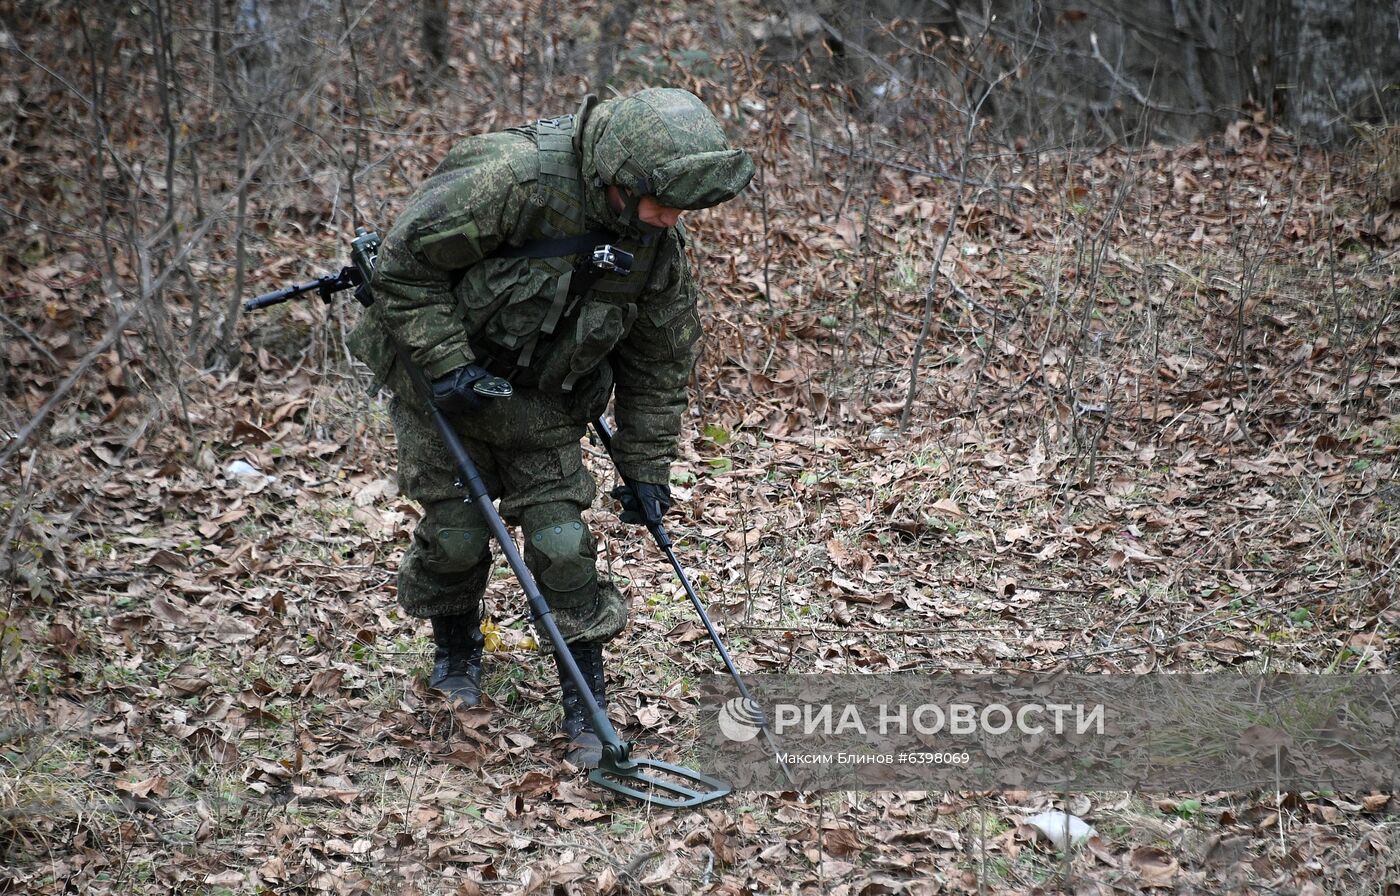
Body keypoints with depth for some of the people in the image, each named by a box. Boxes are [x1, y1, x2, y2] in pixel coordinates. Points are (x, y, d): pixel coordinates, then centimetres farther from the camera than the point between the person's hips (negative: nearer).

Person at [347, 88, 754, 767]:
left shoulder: (657, 242, -12)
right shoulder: (514, 178, -32)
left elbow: (659, 361, 1)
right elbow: (406, 260, -24)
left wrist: (646, 469, 2)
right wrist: (447, 364, -25)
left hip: (540, 400, 4)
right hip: (441, 382, -4)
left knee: (561, 542, -5)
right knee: (456, 532, 2)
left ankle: (586, 710, 4)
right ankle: (456, 652, 32)